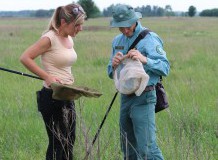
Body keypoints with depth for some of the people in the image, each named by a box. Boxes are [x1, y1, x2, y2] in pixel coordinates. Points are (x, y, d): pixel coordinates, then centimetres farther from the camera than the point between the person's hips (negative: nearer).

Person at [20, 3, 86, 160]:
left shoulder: (69, 39, 10)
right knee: (57, 143, -3)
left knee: (69, 142, 12)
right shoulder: (50, 38, -15)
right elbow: (25, 58, -16)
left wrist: (69, 78, 7)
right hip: (52, 97, -8)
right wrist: (47, 76, -21)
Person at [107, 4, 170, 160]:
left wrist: (145, 60, -31)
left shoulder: (149, 39, -8)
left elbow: (165, 68, -15)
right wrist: (114, 65, -10)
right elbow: (111, 73, 13)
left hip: (143, 98, -7)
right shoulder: (117, 41, 12)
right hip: (125, 98, 7)